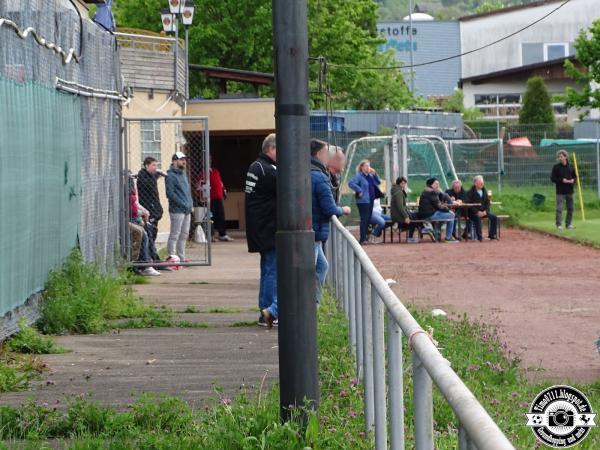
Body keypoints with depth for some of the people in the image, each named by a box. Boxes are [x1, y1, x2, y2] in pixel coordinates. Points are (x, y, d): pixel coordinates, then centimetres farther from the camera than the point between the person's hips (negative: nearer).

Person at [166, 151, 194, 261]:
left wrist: (190, 204, 11)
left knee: (184, 235, 12)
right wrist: (182, 204, -17)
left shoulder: (183, 174, 19)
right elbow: (170, 193, -17)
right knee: (175, 235, -8)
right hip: (177, 210, -9)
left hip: (187, 211, 9)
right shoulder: (171, 176, -9)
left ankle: (181, 257, 19)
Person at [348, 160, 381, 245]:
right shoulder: (359, 176, -10)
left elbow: (378, 182, 14)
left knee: (368, 219, 11)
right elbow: (351, 183, -23)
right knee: (364, 219, -9)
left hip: (370, 201, 8)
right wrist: (359, 191, -21)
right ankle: (363, 239, -8)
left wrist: (374, 174, 2)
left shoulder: (370, 176, 14)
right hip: (363, 201, -8)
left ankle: (366, 237, 18)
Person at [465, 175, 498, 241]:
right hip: (473, 213, -6)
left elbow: (487, 202, 14)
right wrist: (477, 212, -20)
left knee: (494, 218, -14)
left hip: (483, 212, 6)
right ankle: (479, 237, -33)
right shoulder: (470, 192, -5)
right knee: (477, 218, -37)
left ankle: (492, 235, -6)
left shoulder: (484, 191, 13)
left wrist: (485, 211, -5)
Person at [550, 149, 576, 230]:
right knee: (559, 208, -8)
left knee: (570, 208, 8)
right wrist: (562, 180, -17)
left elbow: (575, 177, 16)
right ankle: (559, 224, -5)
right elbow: (552, 178, -4)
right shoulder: (556, 167, -2)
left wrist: (573, 180, -7)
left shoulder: (570, 167, 8)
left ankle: (568, 224, 18)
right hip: (560, 192, -4)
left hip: (569, 191, 4)